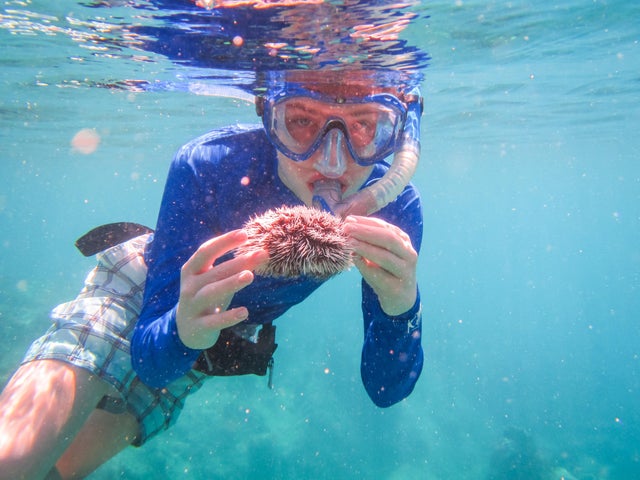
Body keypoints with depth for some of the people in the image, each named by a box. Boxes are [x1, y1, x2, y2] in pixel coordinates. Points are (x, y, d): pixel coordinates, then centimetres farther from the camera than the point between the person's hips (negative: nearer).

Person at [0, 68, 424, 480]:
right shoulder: (206, 167, -34)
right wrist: (183, 330, -52)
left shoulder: (395, 206, -27)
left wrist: (401, 307, -46)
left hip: (230, 332, 2)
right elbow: (148, 360, -29)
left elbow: (386, 389, -25)